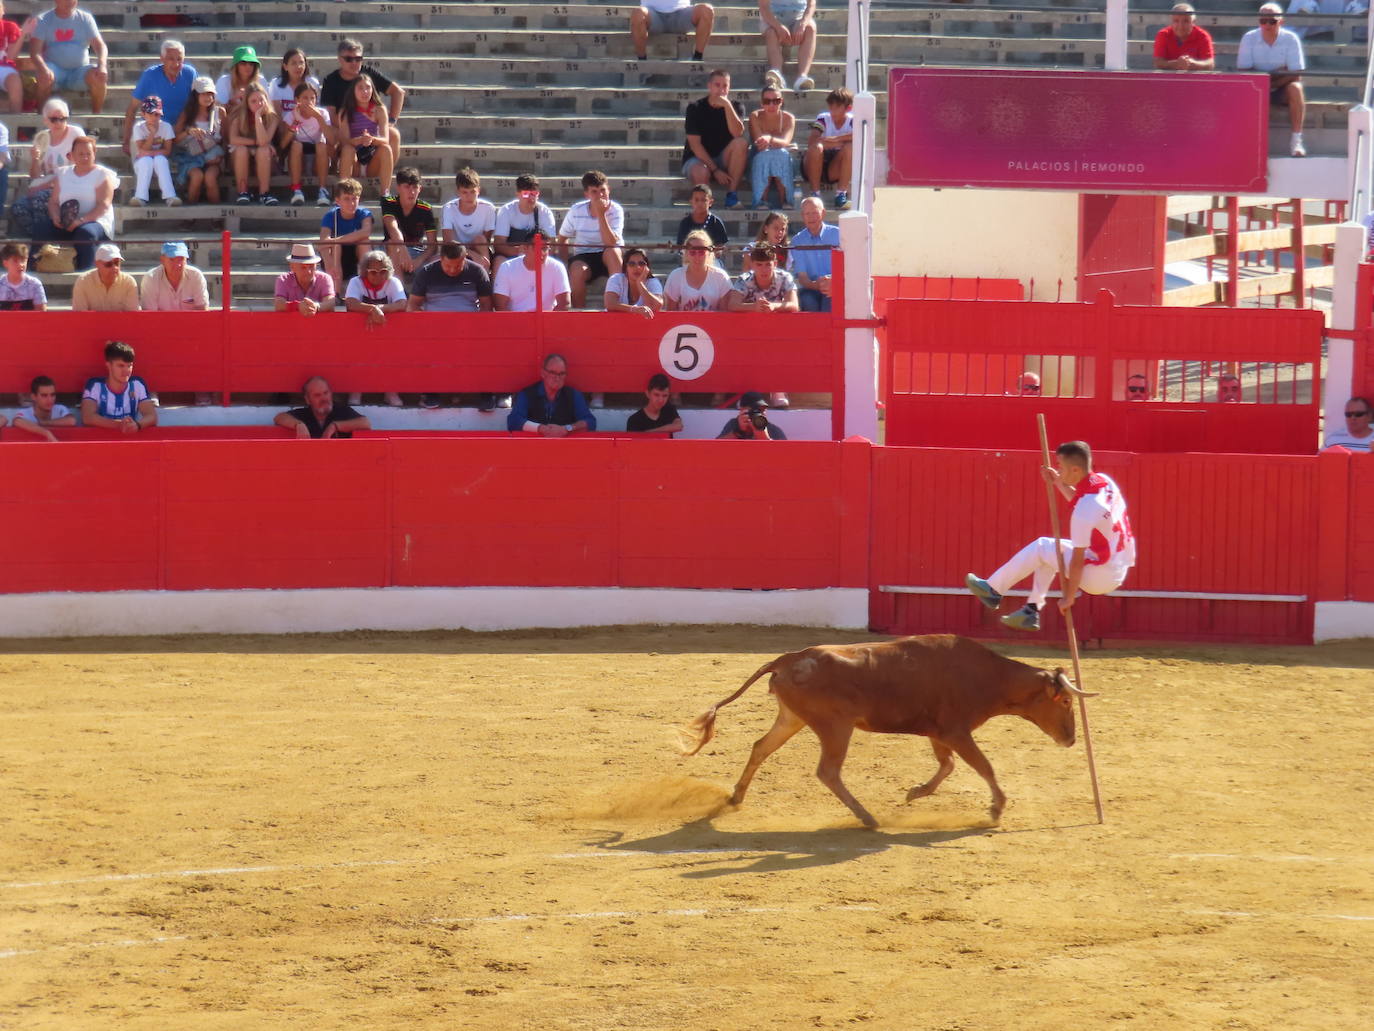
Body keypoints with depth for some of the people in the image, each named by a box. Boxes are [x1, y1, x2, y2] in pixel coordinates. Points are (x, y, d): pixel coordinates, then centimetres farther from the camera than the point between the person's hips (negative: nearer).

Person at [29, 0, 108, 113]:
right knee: (44, 77, -35)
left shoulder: (85, 18, 7)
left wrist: (102, 65, -22)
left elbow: (100, 45, 0)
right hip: (55, 69, -1)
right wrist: (43, 68, -30)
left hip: (79, 70, 2)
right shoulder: (43, 20, 2)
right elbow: (35, 51, -8)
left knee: (98, 77, -29)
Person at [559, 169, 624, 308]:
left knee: (612, 251, -35)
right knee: (576, 270, -33)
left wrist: (601, 215, -27)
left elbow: (611, 243, -23)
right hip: (583, 257, 1)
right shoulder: (576, 211, -5)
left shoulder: (615, 210, -11)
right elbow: (562, 239, 8)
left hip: (608, 260, -1)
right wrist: (564, 264, -6)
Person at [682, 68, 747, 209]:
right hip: (698, 159, -3)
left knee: (742, 143, -27)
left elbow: (738, 134, -19)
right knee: (701, 173, -40)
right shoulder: (695, 108, -6)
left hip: (723, 160, 3)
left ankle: (731, 194, -23)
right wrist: (715, 170, -20)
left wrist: (727, 106, -26)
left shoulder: (735, 107, 1)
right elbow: (695, 144, -13)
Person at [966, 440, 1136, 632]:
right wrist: (1058, 483, 13)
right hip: (1119, 571, 9)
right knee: (1050, 551, 22)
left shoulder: (1086, 509, -27)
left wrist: (1069, 598, -13)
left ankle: (993, 590, 15)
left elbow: (1077, 560, -21)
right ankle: (1031, 612, 22)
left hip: (1100, 577, -9)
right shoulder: (1104, 481, -1)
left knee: (1040, 548, 2)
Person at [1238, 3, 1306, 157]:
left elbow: (1296, 75, -10)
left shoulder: (1291, 39, -7)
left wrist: (1273, 82, -24)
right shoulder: (1249, 38, -5)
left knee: (1295, 88, -32)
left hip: (1281, 89, 0)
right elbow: (1242, 71, -11)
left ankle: (1296, 139, -30)